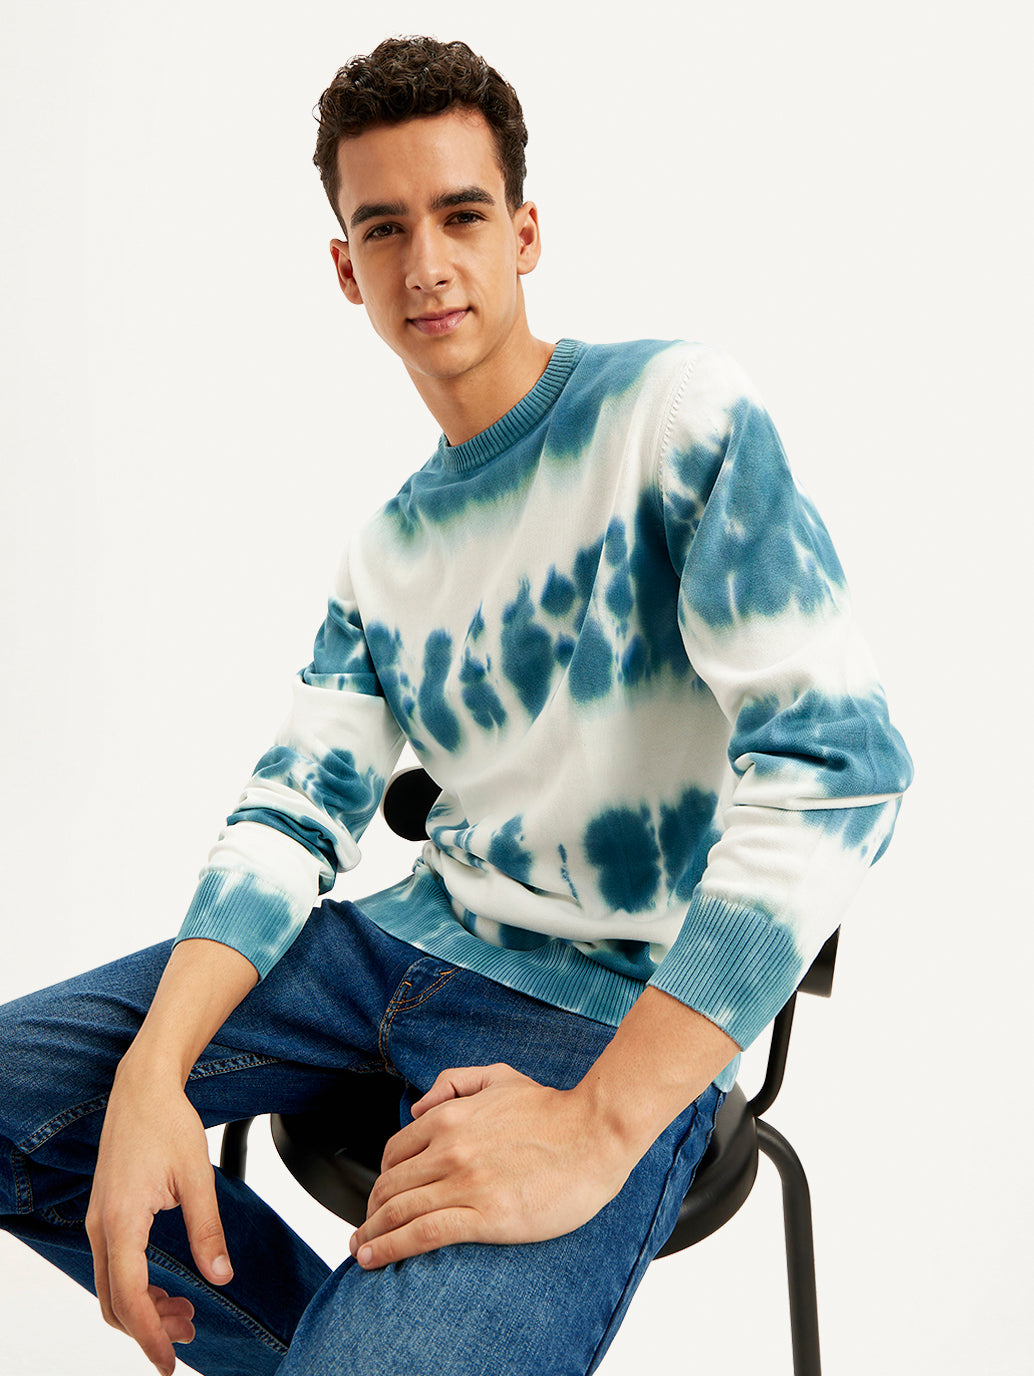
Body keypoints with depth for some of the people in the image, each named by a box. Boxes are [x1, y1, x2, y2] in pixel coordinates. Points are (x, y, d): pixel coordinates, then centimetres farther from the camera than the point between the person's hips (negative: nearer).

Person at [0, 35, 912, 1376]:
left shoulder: (675, 410, -10)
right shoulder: (386, 553, 11)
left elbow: (838, 758, -20)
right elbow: (293, 813, 6)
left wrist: (597, 1124, -24)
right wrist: (154, 1074, -13)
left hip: (622, 1009, -6)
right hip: (424, 941, 7)